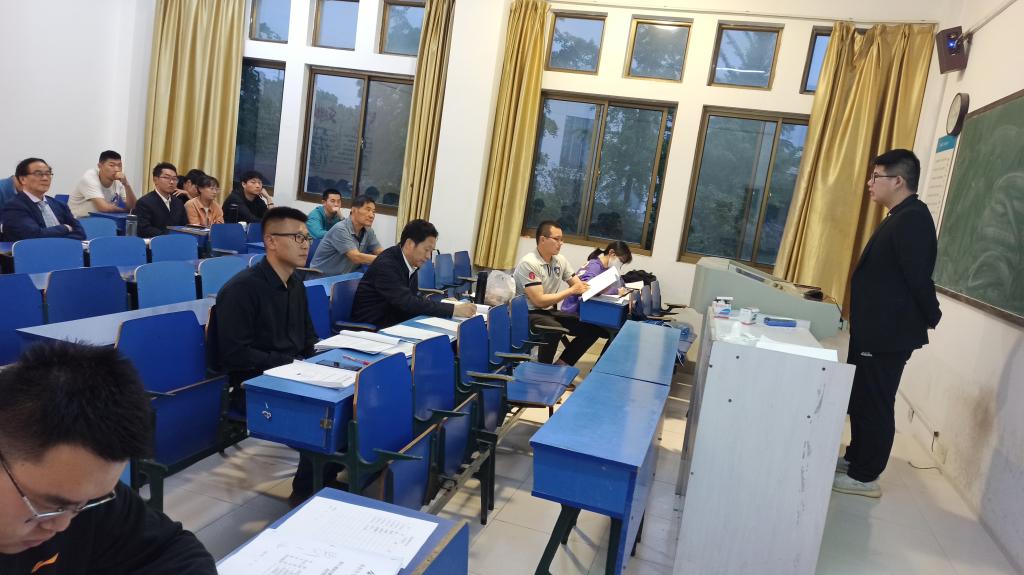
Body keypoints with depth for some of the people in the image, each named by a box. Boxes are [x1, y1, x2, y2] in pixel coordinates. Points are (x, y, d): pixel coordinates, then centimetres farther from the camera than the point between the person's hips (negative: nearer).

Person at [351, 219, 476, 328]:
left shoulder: (410, 263, 2)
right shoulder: (386, 265, -22)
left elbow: (414, 298, 4)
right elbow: (408, 303, -29)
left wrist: (443, 305, -12)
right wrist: (453, 309, -29)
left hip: (394, 322, 8)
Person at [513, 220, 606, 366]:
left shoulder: (560, 260, 5)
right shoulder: (528, 263, -18)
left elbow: (578, 285, 11)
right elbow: (539, 301, -23)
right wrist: (571, 290, -18)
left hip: (549, 312, 8)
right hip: (528, 314, -8)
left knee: (592, 327, -4)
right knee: (555, 328, -37)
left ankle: (561, 365, 0)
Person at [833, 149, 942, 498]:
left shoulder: (913, 219, -19)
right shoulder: (902, 218, 14)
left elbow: (919, 276, -22)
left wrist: (931, 317, -9)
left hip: (888, 333, -10)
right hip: (875, 329, 10)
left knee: (875, 404, 1)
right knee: (861, 400, 19)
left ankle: (864, 476, 14)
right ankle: (857, 457, 34)